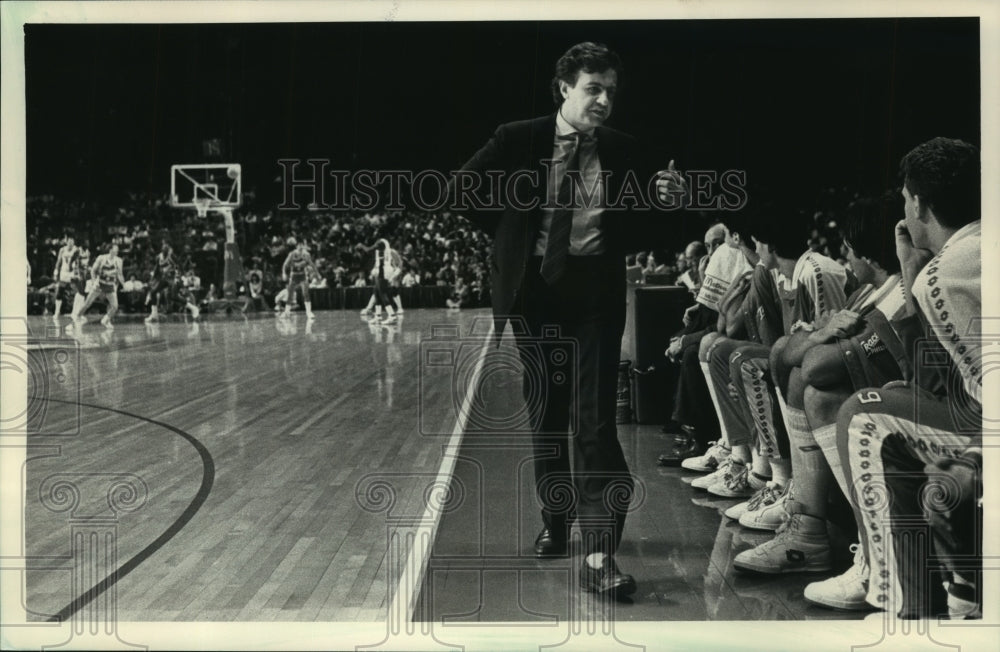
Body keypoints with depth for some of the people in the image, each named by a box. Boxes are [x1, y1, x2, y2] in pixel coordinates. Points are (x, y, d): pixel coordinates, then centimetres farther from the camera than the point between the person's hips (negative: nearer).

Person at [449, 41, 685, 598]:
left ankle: (600, 556, -6)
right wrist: (511, 236, 2)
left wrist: (668, 201, -15)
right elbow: (462, 192, 6)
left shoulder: (624, 152, 0)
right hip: (536, 292, 1)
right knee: (547, 416, 13)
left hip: (595, 296, -1)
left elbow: (648, 226, 5)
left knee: (595, 422, -9)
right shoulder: (519, 140, -2)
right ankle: (556, 521, 33)